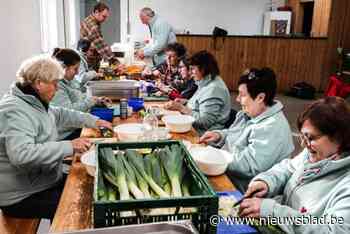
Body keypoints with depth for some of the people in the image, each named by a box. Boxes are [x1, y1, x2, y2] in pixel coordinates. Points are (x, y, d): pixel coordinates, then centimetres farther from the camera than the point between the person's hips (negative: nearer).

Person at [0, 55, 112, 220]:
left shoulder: (34, 102, 6)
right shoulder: (15, 111, -26)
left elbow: (60, 115, 21)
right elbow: (21, 155, -40)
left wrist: (93, 121, 13)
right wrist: (69, 146, -38)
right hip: (24, 197, -10)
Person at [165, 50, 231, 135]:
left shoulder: (213, 89, -19)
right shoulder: (206, 83, 11)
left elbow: (205, 121, -22)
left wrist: (182, 108, -17)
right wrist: (183, 104, 2)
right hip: (194, 128, 9)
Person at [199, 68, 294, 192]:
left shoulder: (272, 128, -25)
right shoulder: (247, 113, 5)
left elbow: (250, 167, -28)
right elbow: (232, 134, 21)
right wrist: (219, 135, -1)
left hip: (240, 189, -9)